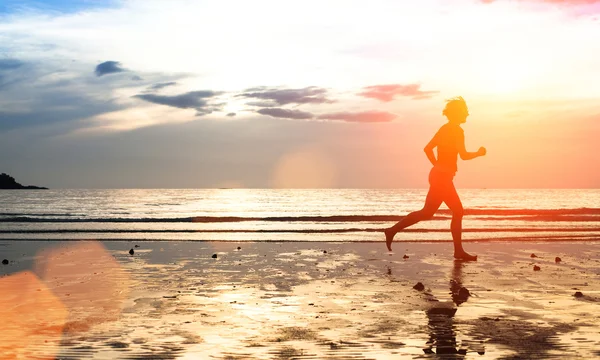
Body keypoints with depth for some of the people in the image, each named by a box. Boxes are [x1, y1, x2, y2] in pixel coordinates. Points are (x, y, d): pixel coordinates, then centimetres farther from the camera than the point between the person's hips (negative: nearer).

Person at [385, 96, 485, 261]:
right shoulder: (457, 130, -11)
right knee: (427, 212, -6)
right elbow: (464, 155, -18)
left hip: (439, 175, 10)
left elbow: (428, 148, 17)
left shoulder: (445, 129, 16)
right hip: (443, 177, -10)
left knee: (458, 212, 11)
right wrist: (479, 153, 0)